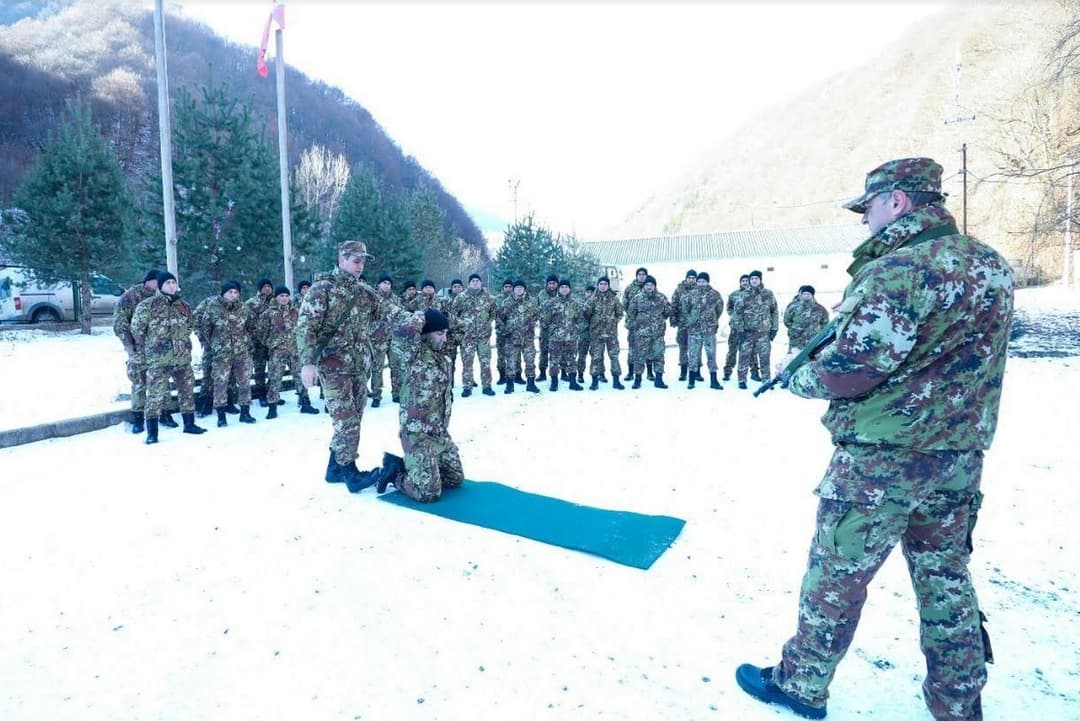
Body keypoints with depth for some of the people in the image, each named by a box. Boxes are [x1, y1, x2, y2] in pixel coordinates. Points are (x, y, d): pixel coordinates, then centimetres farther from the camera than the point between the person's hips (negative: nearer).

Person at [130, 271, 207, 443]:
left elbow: (190, 325, 22)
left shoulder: (184, 306, 9)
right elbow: (137, 330, -3)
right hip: (158, 360, -5)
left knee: (187, 390, 13)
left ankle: (189, 424, 27)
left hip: (182, 359, 5)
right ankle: (152, 432, 3)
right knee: (156, 395, -5)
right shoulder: (147, 306, -6)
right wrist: (144, 353, 0)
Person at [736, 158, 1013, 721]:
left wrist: (797, 377, -3)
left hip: (882, 459, -8)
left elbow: (849, 372, -22)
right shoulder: (992, 264, 8)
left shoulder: (899, 271, -20)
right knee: (946, 576, 19)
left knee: (836, 575, 8)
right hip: (961, 454, 8)